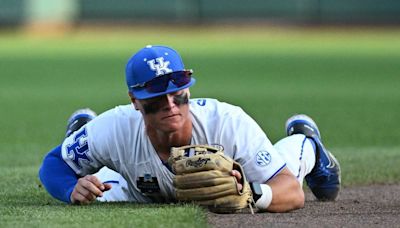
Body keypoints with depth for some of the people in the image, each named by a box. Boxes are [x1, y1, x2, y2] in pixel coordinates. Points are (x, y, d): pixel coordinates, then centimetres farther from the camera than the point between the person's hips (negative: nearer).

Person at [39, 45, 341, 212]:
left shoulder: (230, 123, -47)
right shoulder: (114, 129, -42)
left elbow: (293, 193, -49)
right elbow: (53, 164, -25)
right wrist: (74, 189, -49)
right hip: (145, 195, 1)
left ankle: (304, 140, 55)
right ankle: (82, 132, 54)